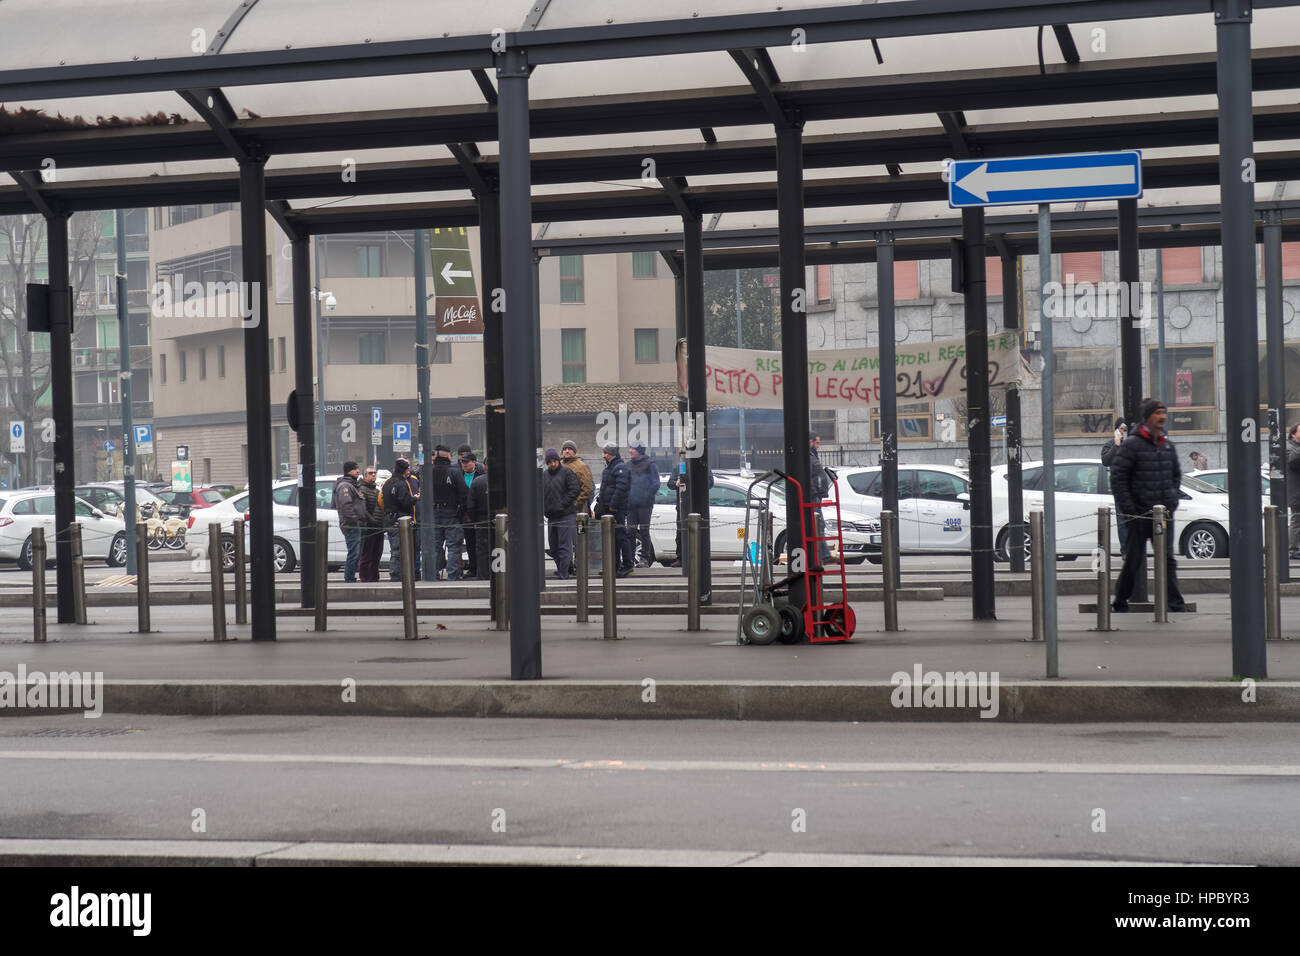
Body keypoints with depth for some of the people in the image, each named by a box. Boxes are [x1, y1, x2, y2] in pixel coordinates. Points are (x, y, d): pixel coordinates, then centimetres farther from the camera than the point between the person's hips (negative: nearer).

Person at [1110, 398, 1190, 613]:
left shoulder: (1168, 445, 12)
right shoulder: (1131, 445, -7)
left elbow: (1176, 474, 25)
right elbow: (1117, 476, -8)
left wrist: (1173, 500, 13)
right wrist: (1128, 508, -12)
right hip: (1140, 514, -5)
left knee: (1167, 559, -1)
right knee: (1134, 560, 2)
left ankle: (1176, 604, -5)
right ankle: (1120, 602, 15)